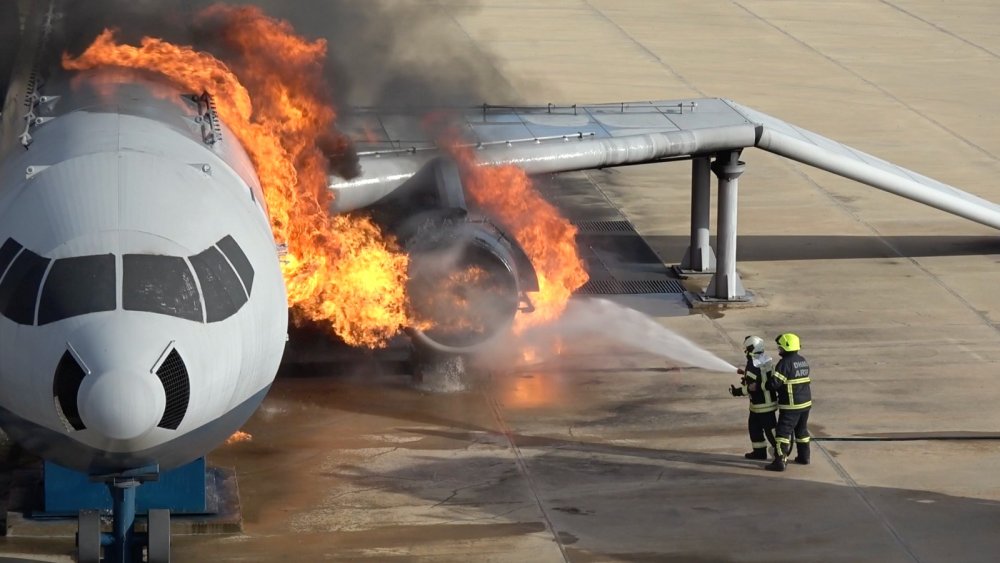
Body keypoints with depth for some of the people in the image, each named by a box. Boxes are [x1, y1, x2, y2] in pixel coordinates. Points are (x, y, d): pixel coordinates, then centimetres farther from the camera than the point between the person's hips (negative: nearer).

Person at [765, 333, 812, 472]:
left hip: (791, 405, -8)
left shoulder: (785, 363, -18)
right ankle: (804, 456, 31)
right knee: (802, 430, 22)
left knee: (783, 432, -5)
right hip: (806, 403, 8)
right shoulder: (803, 361, 9)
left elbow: (775, 383, -22)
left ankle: (780, 461, -9)